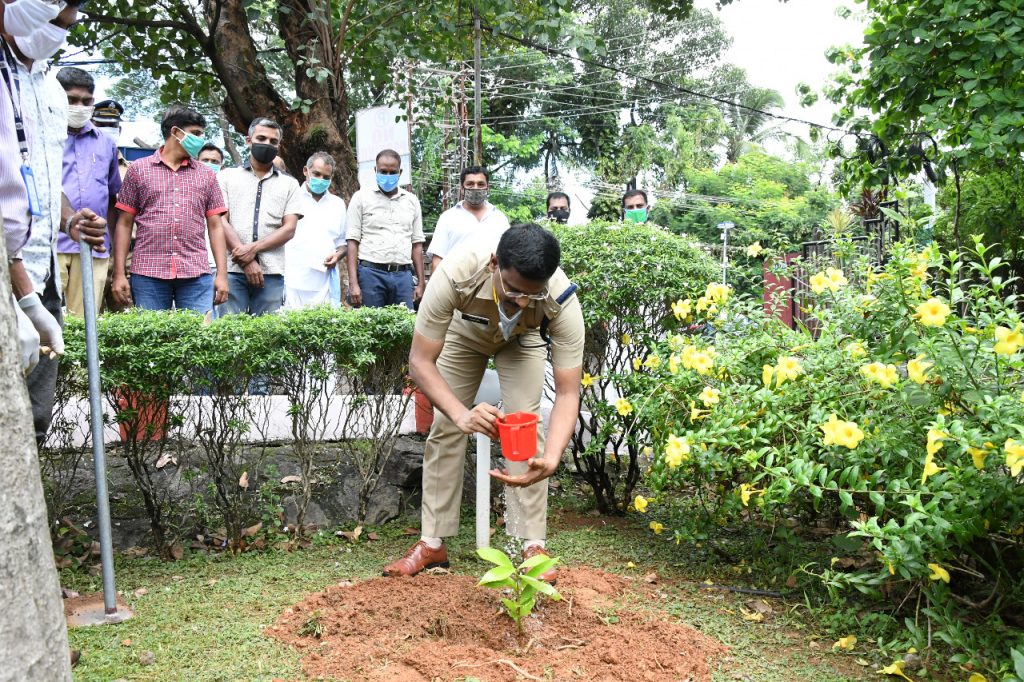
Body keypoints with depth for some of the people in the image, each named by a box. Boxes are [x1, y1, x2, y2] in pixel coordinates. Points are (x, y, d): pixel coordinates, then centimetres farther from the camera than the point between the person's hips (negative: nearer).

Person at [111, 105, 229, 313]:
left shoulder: (206, 175, 16)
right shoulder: (138, 169, 10)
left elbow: (215, 226, 13)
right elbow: (124, 224, 9)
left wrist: (222, 274, 3)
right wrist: (119, 274, 1)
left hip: (197, 275, 1)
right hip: (148, 274, -1)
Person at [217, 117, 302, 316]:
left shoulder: (289, 184, 16)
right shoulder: (227, 176, 13)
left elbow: (289, 229, 5)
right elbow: (220, 221, 2)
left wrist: (254, 248, -10)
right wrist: (246, 261, -9)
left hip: (271, 272, 1)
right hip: (232, 270, -1)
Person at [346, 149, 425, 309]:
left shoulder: (412, 201, 14)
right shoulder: (361, 197, 5)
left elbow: (417, 244, 14)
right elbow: (353, 241, 1)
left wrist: (420, 283, 8)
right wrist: (353, 283, -8)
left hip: (403, 275, 3)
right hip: (371, 273, -2)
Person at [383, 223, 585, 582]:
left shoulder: (562, 300, -41)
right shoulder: (456, 275, -44)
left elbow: (568, 393, -38)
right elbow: (420, 361, -37)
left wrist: (551, 458, -55)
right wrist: (461, 414, -54)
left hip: (522, 339, 0)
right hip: (464, 332, 0)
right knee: (446, 428, -3)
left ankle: (532, 546, -4)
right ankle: (433, 544, 9)